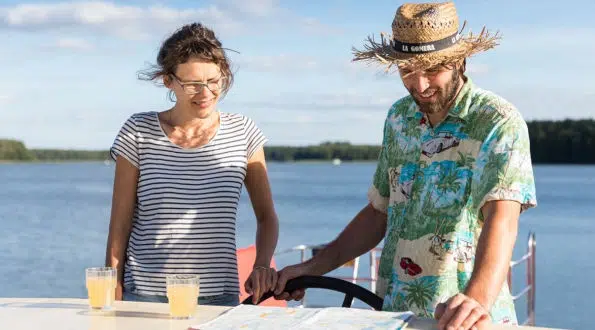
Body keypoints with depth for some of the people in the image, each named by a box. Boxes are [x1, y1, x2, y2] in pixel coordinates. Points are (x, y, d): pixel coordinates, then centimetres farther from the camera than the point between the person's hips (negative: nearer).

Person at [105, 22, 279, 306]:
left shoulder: (242, 133, 3)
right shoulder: (139, 132, 0)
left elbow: (266, 217, 10)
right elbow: (119, 226, 2)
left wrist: (262, 266, -8)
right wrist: (114, 300, -1)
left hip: (220, 297, 1)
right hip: (145, 296, -1)